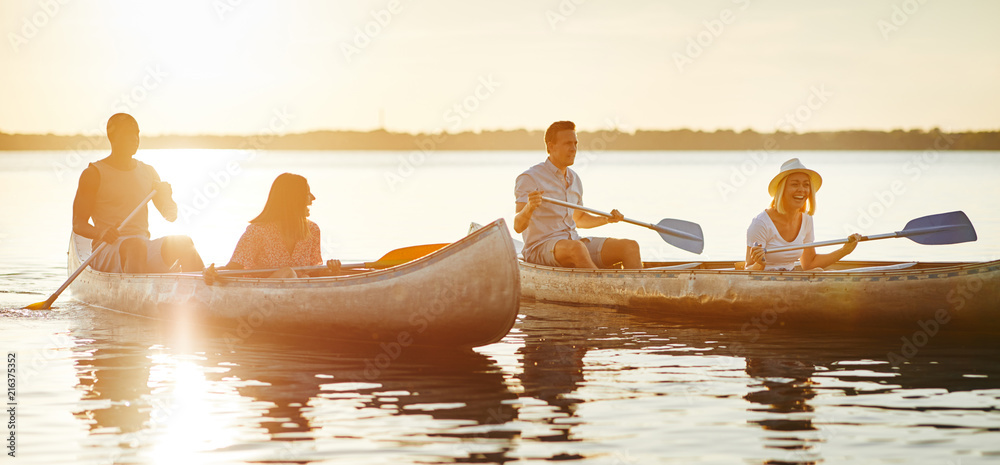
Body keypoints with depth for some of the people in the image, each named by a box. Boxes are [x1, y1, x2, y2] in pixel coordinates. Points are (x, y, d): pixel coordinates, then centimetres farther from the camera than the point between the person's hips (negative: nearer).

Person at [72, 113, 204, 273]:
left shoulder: (148, 172, 19)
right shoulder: (94, 174, 3)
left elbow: (171, 216, 17)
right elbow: (78, 224, -3)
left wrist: (167, 198, -6)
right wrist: (100, 233, -25)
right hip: (106, 252, -5)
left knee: (184, 242, -22)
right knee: (136, 245, -38)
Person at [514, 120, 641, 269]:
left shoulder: (574, 179, 16)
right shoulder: (529, 178, -6)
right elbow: (518, 226, -15)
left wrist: (606, 219, 14)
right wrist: (529, 208, -37)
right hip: (540, 247, -7)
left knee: (630, 246, -11)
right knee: (576, 248, -40)